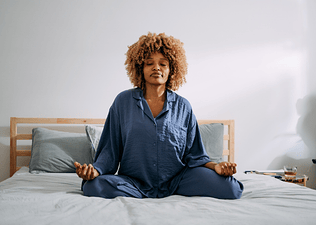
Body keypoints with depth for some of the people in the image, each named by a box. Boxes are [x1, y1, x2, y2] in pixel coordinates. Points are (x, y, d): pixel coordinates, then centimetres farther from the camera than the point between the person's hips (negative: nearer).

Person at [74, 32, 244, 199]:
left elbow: (193, 155, 9)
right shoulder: (123, 102, 6)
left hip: (177, 180, 0)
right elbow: (110, 150, 5)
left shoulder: (183, 106, 8)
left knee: (231, 188, -23)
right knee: (93, 186, -30)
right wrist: (95, 170, -15)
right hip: (134, 183, 1)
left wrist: (215, 166, -11)